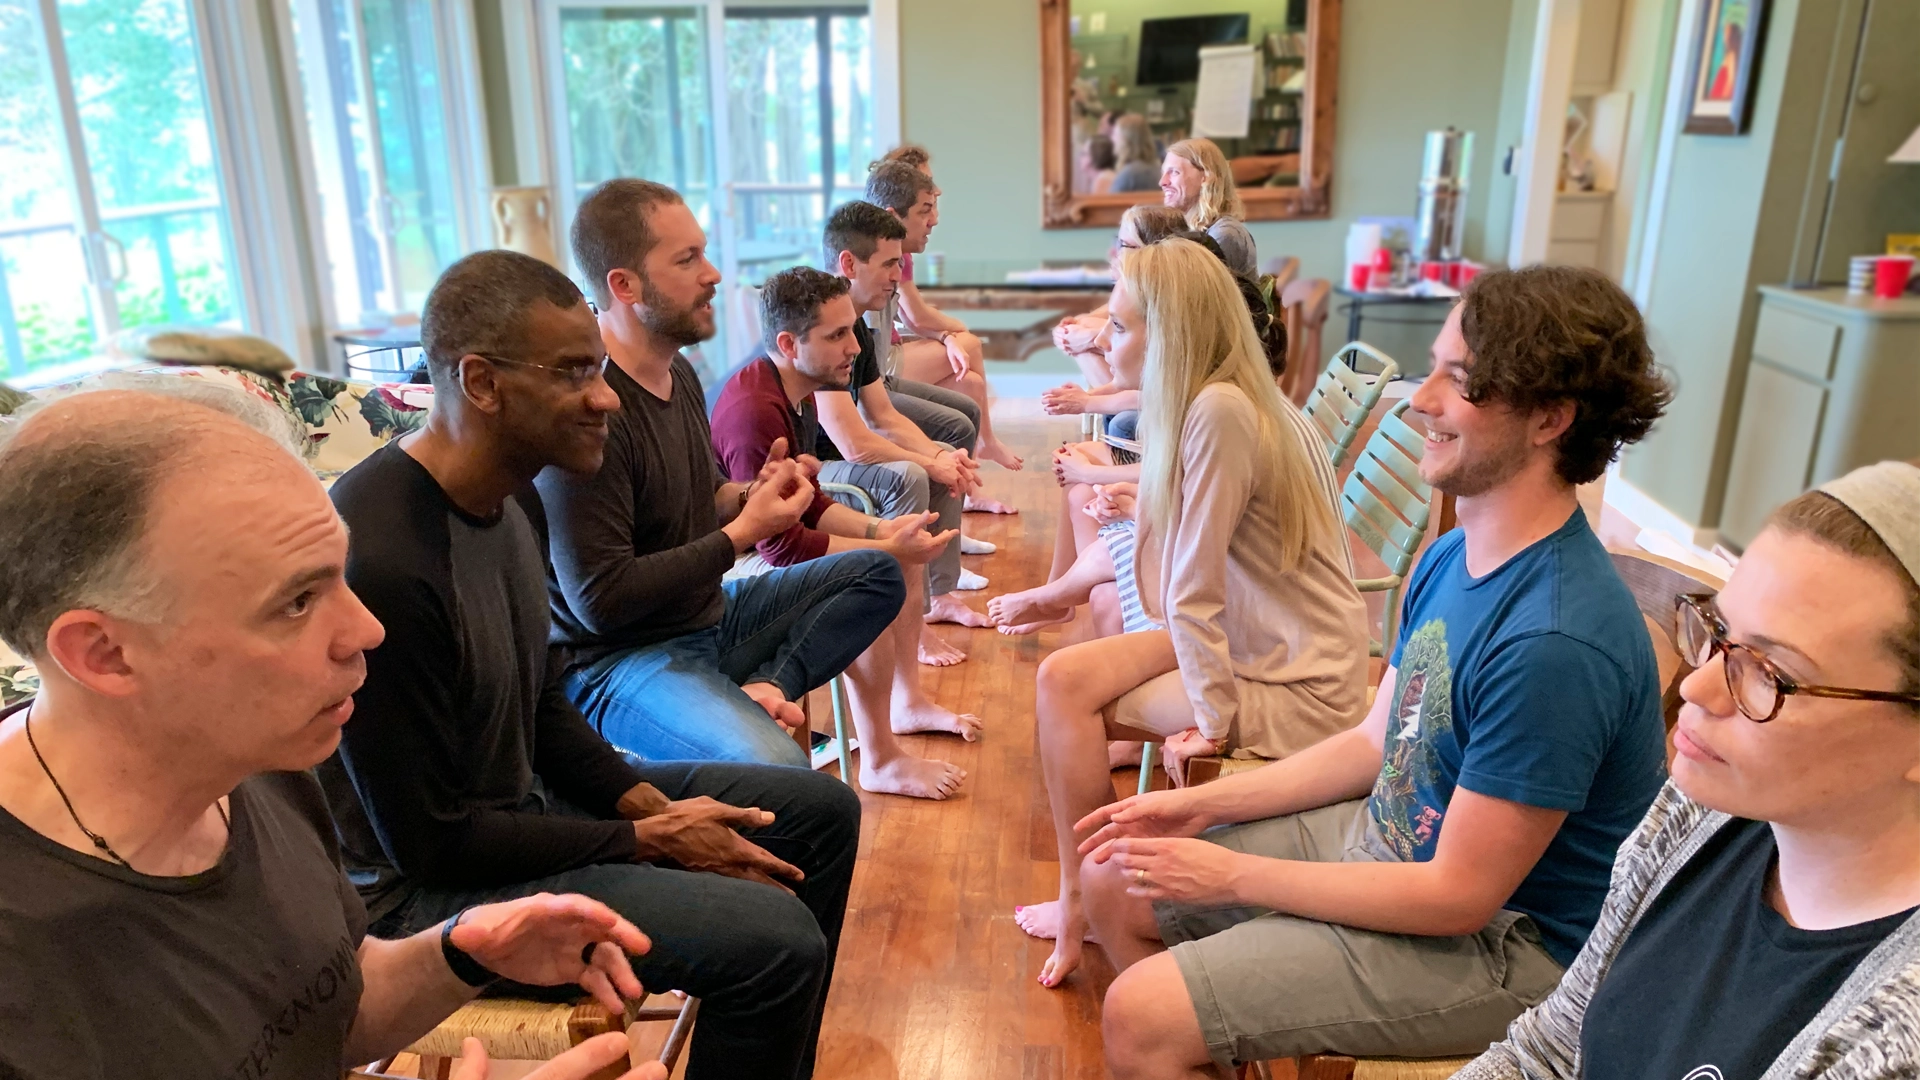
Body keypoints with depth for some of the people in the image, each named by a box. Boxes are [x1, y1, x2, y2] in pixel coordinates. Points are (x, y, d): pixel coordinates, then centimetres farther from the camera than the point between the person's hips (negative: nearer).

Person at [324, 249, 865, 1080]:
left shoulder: (504, 499, -1)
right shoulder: (381, 559, -30)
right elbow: (431, 845, -23)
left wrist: (647, 802, -6)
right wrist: (646, 839, -15)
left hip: (522, 801, 9)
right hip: (424, 888, -9)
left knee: (820, 811, 10)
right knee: (777, 938, -25)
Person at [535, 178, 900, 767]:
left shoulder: (678, 372, 7)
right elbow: (600, 600, -24)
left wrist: (750, 496, -1)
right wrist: (743, 533, -17)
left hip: (709, 615, 10)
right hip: (618, 658, -10)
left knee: (877, 572, 7)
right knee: (777, 771, -35)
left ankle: (765, 687, -9)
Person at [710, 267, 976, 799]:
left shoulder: (797, 391, 3)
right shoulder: (753, 413, -29)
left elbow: (809, 506, 8)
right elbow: (781, 545, -28)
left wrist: (881, 531, -8)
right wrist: (886, 549, -24)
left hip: (769, 548, 10)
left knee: (908, 557, 11)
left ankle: (908, 701, 22)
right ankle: (881, 763, -13)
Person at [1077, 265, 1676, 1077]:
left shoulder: (1555, 641, -31)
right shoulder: (1450, 557, -1)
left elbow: (1459, 896, -24)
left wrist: (1235, 876, -17)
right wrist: (1204, 805, 0)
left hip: (1497, 936, -8)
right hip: (1389, 843, 8)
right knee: (1114, 878, 9)